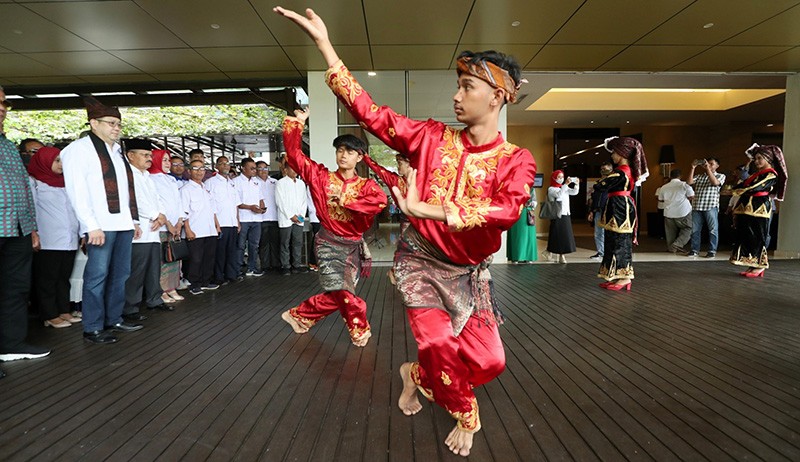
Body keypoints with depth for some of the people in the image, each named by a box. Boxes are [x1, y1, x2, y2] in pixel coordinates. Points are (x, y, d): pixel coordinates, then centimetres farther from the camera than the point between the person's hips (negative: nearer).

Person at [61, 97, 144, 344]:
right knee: (97, 275, -3)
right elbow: (77, 192, -10)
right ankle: (92, 328, 6)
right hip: (101, 226, -7)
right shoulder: (80, 149, -3)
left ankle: (114, 320, 21)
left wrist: (134, 220, 16)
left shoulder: (117, 151, 20)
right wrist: (92, 226, -16)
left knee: (120, 274, 11)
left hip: (123, 223, 8)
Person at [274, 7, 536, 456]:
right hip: (420, 259, -1)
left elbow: (507, 211, -29)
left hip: (470, 270, 2)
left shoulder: (516, 160, -9)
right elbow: (372, 113, -8)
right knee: (439, 345, -12)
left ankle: (417, 375, 32)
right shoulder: (434, 138, -6)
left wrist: (427, 208, -39)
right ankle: (466, 417, 24)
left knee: (488, 360, 1)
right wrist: (325, 45, -11)